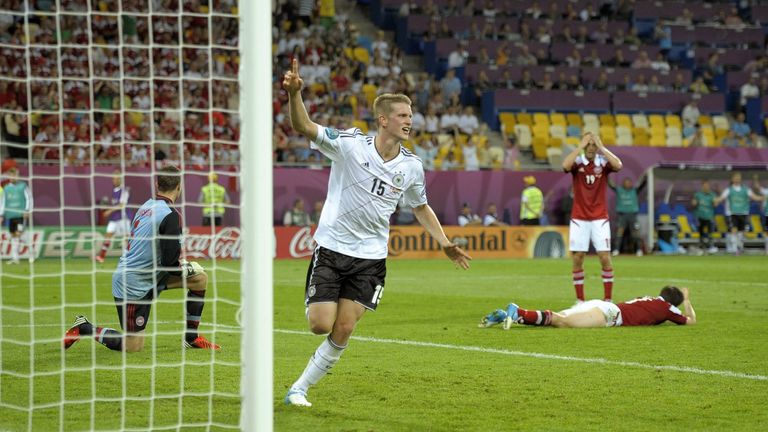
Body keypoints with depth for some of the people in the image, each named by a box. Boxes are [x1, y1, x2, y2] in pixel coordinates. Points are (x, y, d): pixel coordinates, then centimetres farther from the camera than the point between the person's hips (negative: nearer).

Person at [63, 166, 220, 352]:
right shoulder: (170, 216, -19)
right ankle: (84, 327, 10)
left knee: (199, 277, 8)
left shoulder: (146, 206, 6)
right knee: (133, 346, -1)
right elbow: (169, 262, -21)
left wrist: (181, 265, 10)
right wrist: (186, 269, -1)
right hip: (134, 285, -9)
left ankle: (191, 337, 16)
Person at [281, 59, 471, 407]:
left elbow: (421, 207, 18)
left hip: (370, 257, 3)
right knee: (321, 324, -10)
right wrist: (294, 94, -42)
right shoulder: (349, 144, -12)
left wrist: (446, 244, 9)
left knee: (342, 331, -6)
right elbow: (304, 127, -23)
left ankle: (299, 388, 11)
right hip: (331, 248, -3)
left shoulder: (412, 167, 1)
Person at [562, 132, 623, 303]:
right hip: (579, 218, 0)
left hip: (600, 218, 0)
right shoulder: (577, 162, -1)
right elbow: (565, 165, -24)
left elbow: (618, 165, -21)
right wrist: (581, 146, -20)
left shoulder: (603, 162, 0)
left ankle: (608, 299, 1)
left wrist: (601, 147, -17)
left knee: (605, 257, -5)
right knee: (577, 258, 0)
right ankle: (580, 300, 8)